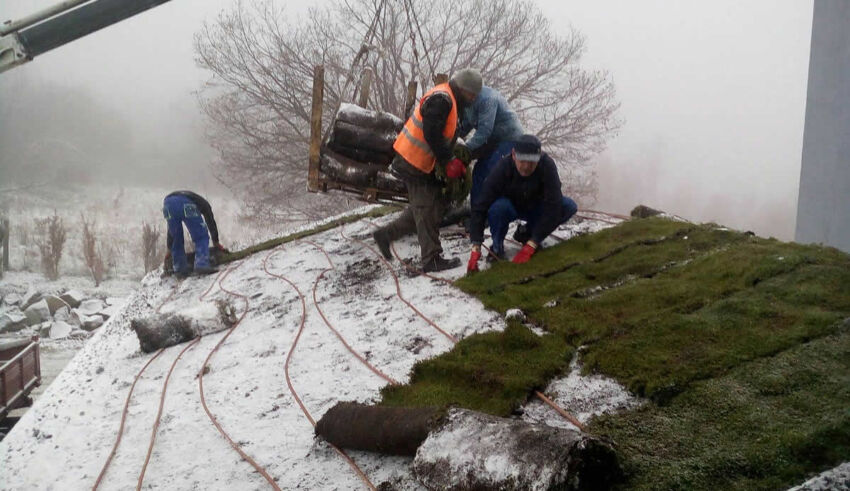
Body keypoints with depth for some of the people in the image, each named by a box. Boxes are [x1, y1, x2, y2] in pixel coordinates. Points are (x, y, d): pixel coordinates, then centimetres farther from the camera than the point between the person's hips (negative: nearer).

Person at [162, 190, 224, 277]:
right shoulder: (203, 203, 37)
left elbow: (171, 229, 44)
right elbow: (211, 223, 28)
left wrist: (170, 248, 45)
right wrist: (216, 242, 34)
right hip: (185, 204, -4)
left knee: (177, 240, 19)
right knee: (201, 237, 5)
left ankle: (180, 269, 15)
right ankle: (202, 265, -10)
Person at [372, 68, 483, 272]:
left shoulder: (449, 100, 14)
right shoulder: (440, 99, -19)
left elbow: (446, 136, 19)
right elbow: (431, 135, -25)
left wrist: (452, 160, 9)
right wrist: (449, 161, -20)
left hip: (423, 163, 10)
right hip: (413, 162, -10)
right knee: (427, 210, -3)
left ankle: (386, 234, 21)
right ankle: (432, 260, 6)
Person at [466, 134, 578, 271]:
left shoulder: (547, 166, -30)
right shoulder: (502, 168, -32)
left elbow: (552, 206, -31)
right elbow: (480, 208, -31)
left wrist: (531, 245, -35)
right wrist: (476, 247, -40)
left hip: (535, 207, 2)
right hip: (511, 207, -2)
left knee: (569, 206, -24)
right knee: (498, 206, -37)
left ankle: (527, 234, -2)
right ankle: (497, 248, -9)